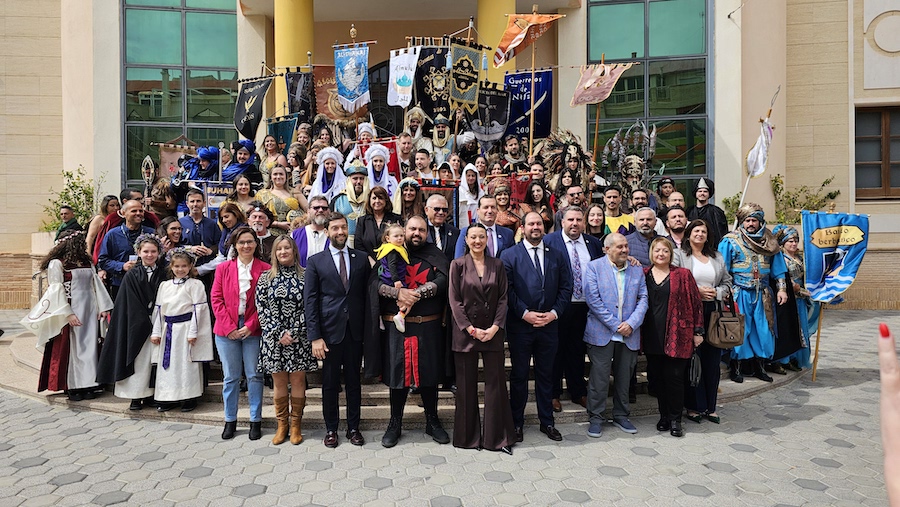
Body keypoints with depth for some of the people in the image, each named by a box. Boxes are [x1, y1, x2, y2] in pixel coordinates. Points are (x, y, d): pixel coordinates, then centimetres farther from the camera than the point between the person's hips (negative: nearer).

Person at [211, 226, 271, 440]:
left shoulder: (265, 269, -1)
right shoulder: (223, 268, 4)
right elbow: (216, 299, 1)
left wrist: (251, 326, -11)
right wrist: (229, 327, -7)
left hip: (253, 330, -1)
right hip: (226, 330, 2)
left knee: (254, 376, 5)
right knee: (230, 377, 10)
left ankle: (256, 421, 17)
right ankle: (230, 421, 23)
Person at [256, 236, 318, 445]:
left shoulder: (304, 276, 0)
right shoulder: (265, 278, 4)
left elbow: (308, 308, -3)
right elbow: (261, 309, 0)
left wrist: (294, 332, -11)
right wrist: (279, 334, -8)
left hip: (299, 338, -1)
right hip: (273, 338, 1)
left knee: (298, 380, 4)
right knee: (279, 381, 8)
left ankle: (296, 425, 16)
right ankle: (282, 425, 21)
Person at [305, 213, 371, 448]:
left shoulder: (361, 259, 5)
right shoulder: (316, 261, 0)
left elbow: (366, 295, 6)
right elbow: (310, 301, -3)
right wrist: (315, 337, -9)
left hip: (355, 331, 2)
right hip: (330, 330, -1)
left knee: (354, 381, 12)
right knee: (330, 383, 10)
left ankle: (353, 427, 26)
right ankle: (331, 429, 26)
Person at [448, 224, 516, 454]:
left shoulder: (497, 265, 7)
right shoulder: (458, 265, 1)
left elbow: (503, 298, 3)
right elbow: (454, 300, -3)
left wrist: (495, 327, -9)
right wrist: (471, 329, -10)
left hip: (492, 331, 1)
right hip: (465, 331, -1)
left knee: (496, 381, 3)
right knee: (466, 384, 5)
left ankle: (497, 436, 15)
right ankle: (468, 436, 19)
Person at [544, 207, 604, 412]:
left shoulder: (594, 243, 8)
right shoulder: (549, 241, -6)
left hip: (585, 306, 4)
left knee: (578, 351, 16)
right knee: (556, 350, 8)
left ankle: (578, 392, 30)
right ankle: (554, 394, 21)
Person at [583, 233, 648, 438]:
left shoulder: (637, 270, 11)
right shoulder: (594, 267, -2)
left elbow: (643, 299, 7)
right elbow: (593, 299, -10)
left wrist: (631, 323, -9)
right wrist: (615, 325, -12)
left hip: (629, 334, 4)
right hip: (602, 333, -4)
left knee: (624, 377, 13)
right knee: (599, 377, -1)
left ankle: (621, 416, 28)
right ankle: (595, 418, 12)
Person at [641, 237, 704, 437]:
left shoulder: (683, 275, 2)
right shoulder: (643, 274, 8)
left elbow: (695, 303, 1)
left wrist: (698, 331, -1)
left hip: (677, 335, -3)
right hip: (652, 336, 3)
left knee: (674, 377, -1)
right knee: (657, 377, 9)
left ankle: (675, 419, 14)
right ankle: (664, 415, 23)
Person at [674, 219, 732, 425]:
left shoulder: (717, 257, 17)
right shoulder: (678, 255, 0)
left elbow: (727, 282, 18)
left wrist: (717, 292, -2)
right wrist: (696, 291, -14)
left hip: (713, 311, 5)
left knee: (712, 358, 6)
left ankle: (710, 406, 17)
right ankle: (693, 406, 9)